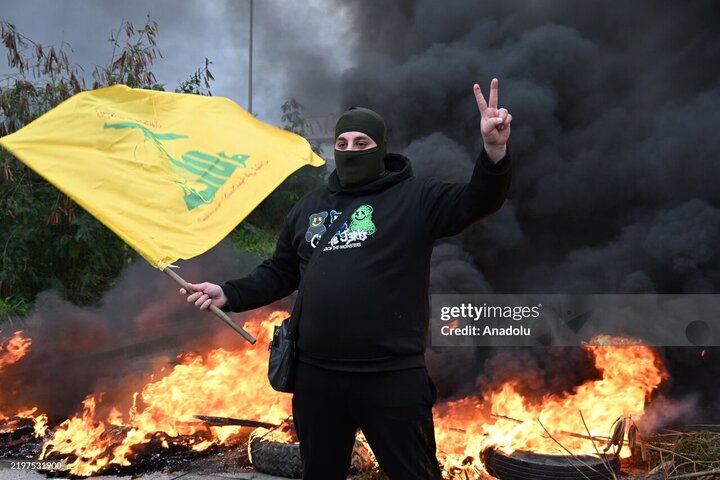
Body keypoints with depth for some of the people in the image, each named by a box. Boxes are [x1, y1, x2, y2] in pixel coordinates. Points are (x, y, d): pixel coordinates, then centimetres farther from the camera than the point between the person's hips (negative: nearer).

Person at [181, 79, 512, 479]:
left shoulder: (415, 198, -2)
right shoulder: (309, 208, 14)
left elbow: (477, 202, -16)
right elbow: (280, 274, 19)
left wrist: (494, 151, -35)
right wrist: (229, 294, 4)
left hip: (394, 378, -4)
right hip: (317, 377, 5)